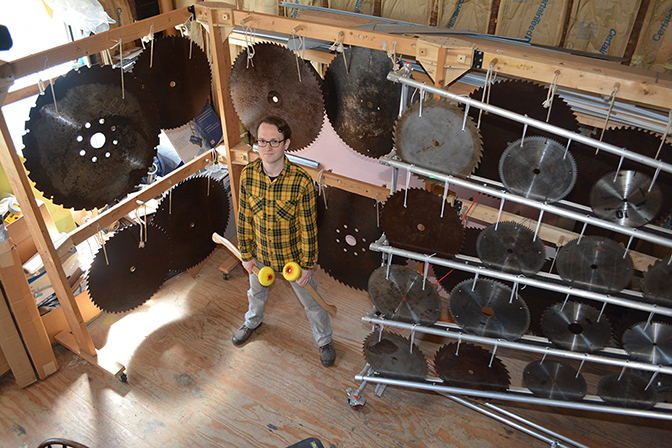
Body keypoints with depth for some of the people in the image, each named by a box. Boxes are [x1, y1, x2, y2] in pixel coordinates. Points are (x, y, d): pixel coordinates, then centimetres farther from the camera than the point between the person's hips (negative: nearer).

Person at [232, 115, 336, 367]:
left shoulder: (301, 181, -28)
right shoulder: (248, 174, -17)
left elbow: (308, 227, -19)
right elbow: (244, 217, -4)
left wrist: (307, 266, -13)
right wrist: (246, 255, 1)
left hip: (293, 257, -3)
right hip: (260, 254, 3)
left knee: (311, 302, 18)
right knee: (256, 292, 31)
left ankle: (324, 340, 47)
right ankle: (253, 321, 65)